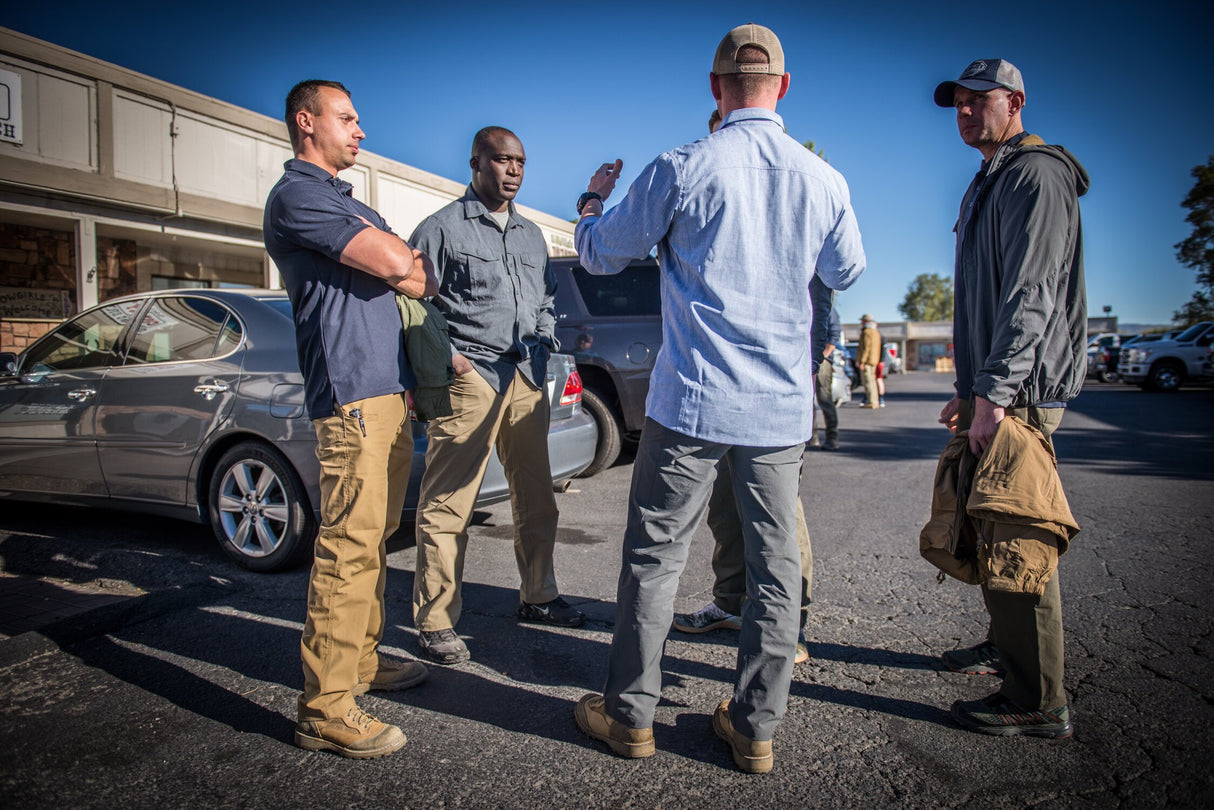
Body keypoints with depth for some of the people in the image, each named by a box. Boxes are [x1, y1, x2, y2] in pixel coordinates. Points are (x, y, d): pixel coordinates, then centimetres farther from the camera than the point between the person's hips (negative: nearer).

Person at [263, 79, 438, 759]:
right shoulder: (296, 195, -5)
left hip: (391, 391, 10)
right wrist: (424, 276, 5)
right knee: (349, 547, -9)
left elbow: (413, 271, 21)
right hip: (353, 395, -10)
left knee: (373, 539, 15)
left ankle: (362, 660, 27)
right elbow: (395, 265, -16)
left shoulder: (349, 204, 27)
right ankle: (327, 709, -1)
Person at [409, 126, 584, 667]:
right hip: (469, 377, -6)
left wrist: (543, 343, 13)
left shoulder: (531, 235, 21)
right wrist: (448, 357, -12)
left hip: (527, 378, 7)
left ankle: (537, 596, 28)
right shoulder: (443, 227, 2)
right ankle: (434, 622, 6)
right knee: (446, 505, -5)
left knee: (536, 499, 12)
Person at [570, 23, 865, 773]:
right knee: (776, 564, 12)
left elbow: (600, 253, 5)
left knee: (655, 556, 9)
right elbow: (847, 272, 21)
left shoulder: (682, 168, -6)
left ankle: (631, 712, 23)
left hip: (693, 400, -3)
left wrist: (594, 195, 26)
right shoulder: (825, 179, 4)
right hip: (783, 404, 4)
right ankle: (756, 725, 23)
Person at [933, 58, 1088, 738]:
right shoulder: (992, 183, 22)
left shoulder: (1034, 175, -10)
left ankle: (1039, 703, 2)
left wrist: (995, 395, -27)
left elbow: (1032, 296, -21)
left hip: (1019, 395, -10)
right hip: (995, 389, 10)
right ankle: (1007, 645, 35)